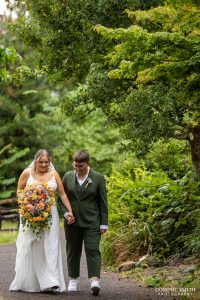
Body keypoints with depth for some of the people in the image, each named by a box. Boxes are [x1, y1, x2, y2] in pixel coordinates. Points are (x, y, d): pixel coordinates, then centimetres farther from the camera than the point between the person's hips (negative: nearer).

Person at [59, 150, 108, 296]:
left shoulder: (98, 178, 0)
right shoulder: (68, 177, 7)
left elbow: (103, 203, 1)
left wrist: (104, 224, -2)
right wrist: (66, 213, -5)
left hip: (92, 223, -3)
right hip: (72, 222, 3)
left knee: (93, 250, -12)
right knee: (73, 251, 9)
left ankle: (95, 281, -20)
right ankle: (73, 280, 21)